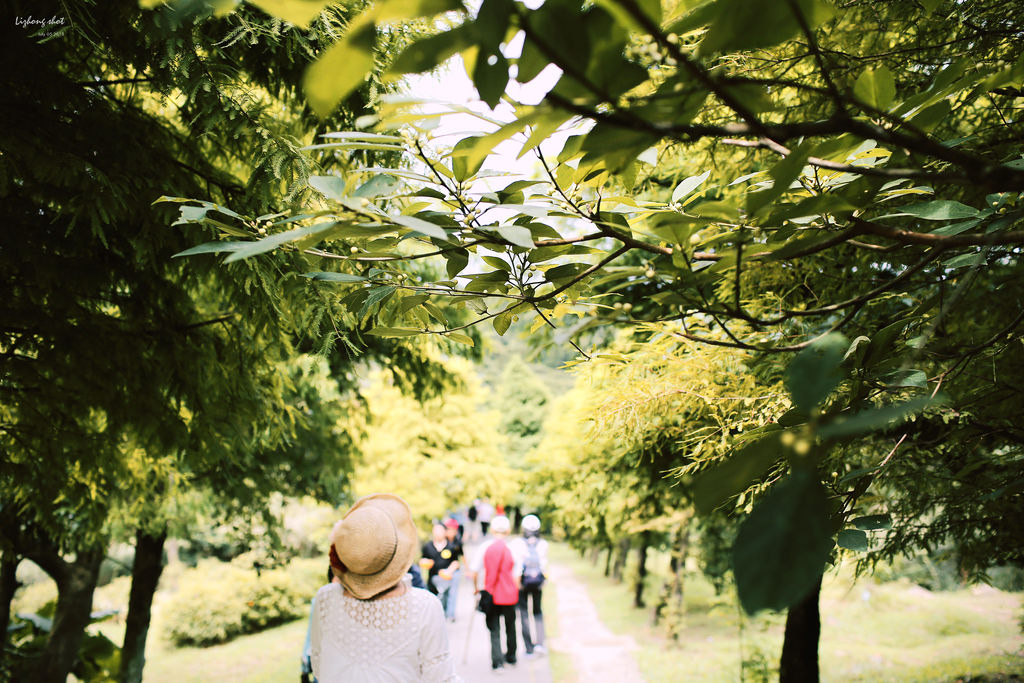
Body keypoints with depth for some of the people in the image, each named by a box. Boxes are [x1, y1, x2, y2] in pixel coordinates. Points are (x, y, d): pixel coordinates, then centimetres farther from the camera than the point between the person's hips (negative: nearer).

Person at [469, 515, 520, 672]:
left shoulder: (484, 547, -6)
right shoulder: (512, 549, -8)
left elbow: (474, 571, -2)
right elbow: (516, 576, -4)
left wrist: (476, 587, 14)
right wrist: (515, 592, 11)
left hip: (491, 594, 0)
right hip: (509, 595, 1)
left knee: (494, 629, 7)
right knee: (510, 625, 20)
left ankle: (497, 661, -3)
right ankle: (511, 656, 34)